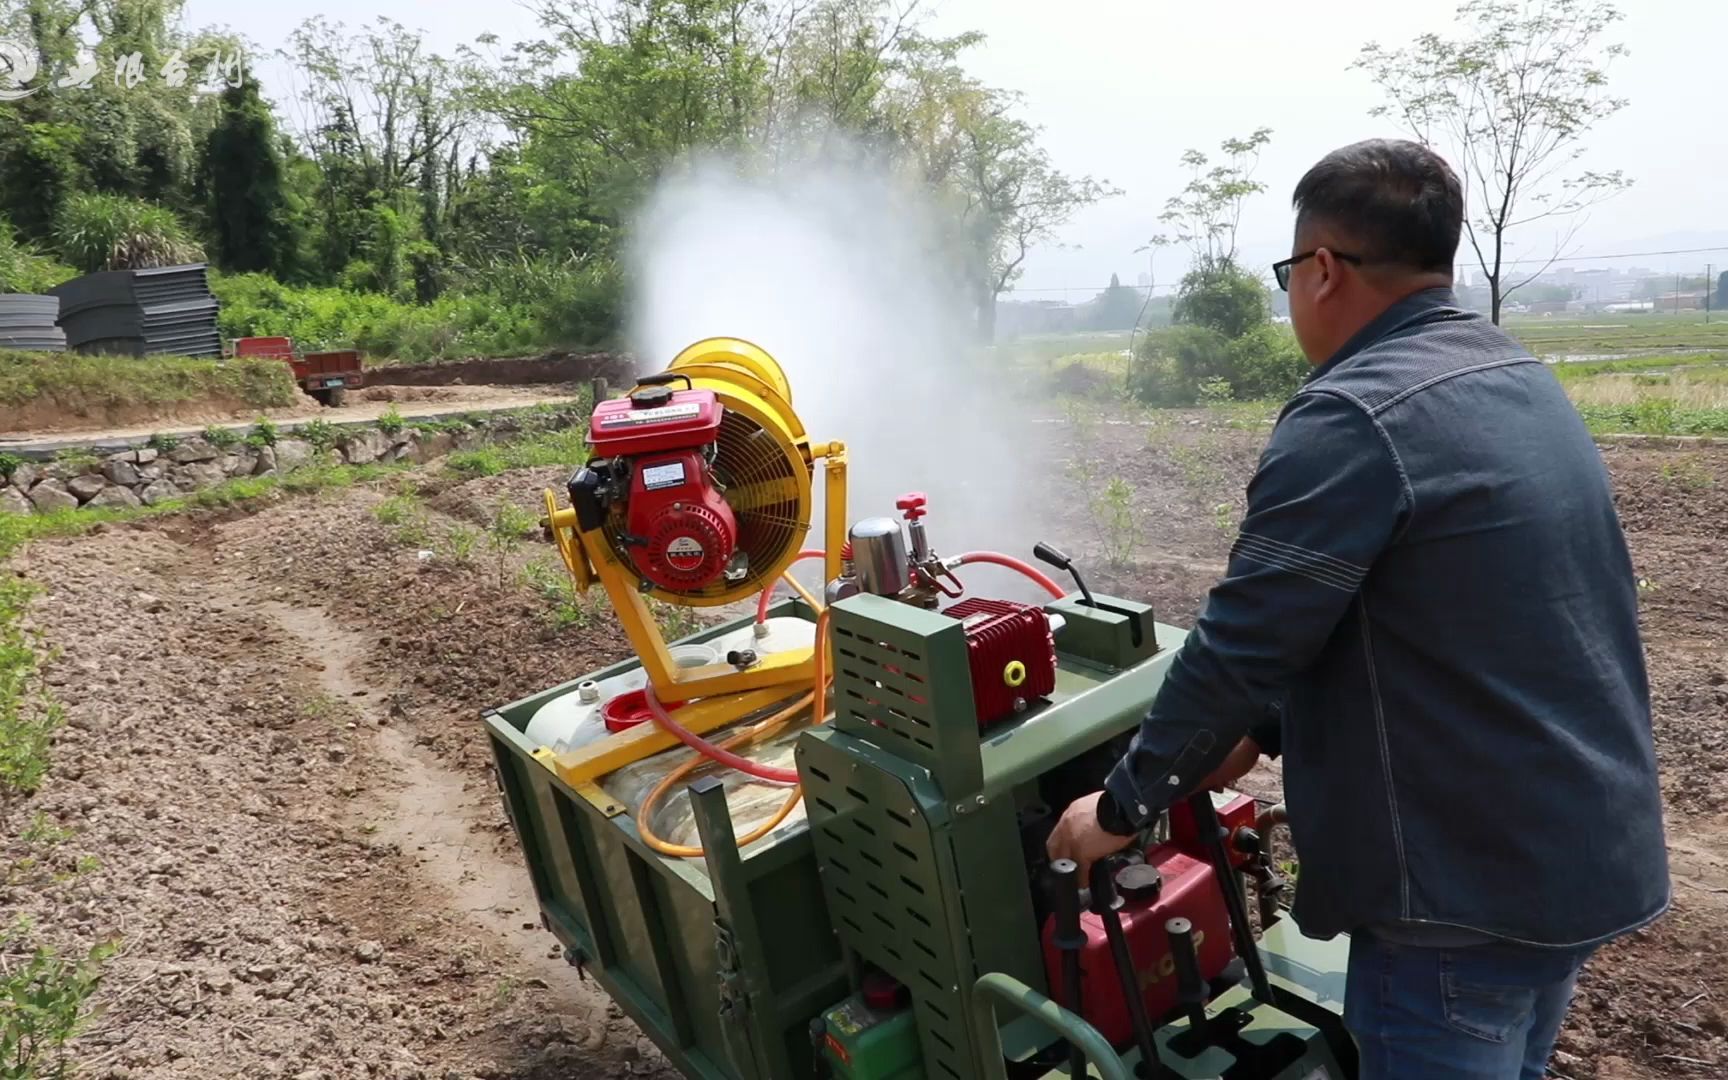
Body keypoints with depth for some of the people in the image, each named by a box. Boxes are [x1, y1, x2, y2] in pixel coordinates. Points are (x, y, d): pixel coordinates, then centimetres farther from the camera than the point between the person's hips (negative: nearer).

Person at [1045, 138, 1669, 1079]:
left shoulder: (1353, 416, -22)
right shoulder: (1523, 382, 8)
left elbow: (1240, 640, -21)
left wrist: (1125, 804, -7)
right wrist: (1262, 732, 13)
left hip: (1465, 883, -8)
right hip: (1590, 849, 9)